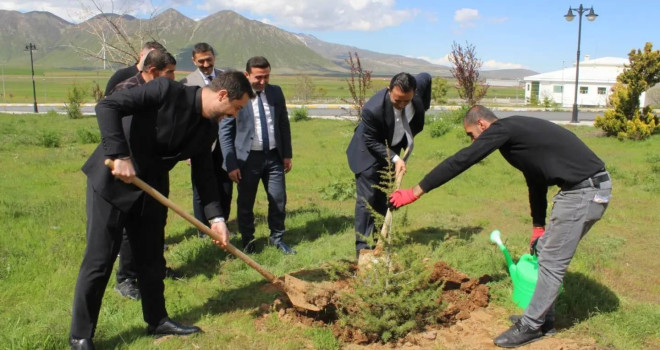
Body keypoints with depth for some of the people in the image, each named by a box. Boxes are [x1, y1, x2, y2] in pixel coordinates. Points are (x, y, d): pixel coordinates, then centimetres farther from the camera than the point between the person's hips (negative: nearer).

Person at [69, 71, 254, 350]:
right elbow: (107, 106, -24)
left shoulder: (208, 128, 0)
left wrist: (216, 217, -3)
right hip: (112, 180, -7)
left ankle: (157, 320, 31)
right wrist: (120, 155, -30)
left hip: (151, 188, 7)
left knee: (152, 258, 14)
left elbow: (203, 172, 5)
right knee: (99, 260, -1)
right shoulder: (166, 90, -21)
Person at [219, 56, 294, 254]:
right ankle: (247, 242, 28)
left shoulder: (276, 92, 3)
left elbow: (284, 124, 10)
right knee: (245, 203, 9)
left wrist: (287, 154, 8)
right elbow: (225, 132, -8)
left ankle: (277, 238, 29)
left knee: (278, 199, 9)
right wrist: (231, 164, -11)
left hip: (274, 156, 3)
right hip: (248, 157, -3)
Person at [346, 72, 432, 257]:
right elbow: (371, 142, -24)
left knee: (384, 199, 13)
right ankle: (362, 247, 1)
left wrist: (424, 107, 3)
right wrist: (395, 158, -27)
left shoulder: (418, 85, -22)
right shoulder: (373, 109, -37)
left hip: (391, 150, 6)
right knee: (367, 199, -7)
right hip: (368, 154, -6)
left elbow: (426, 78, 4)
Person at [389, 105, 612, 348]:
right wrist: (538, 227, 32)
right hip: (584, 187, 10)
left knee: (552, 261, -1)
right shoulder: (515, 132, 19)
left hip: (585, 191, -10)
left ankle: (531, 326, 11)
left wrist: (415, 192, -9)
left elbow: (460, 161, -14)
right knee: (547, 253, 17)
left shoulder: (503, 128, -11)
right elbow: (536, 180, 26)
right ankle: (542, 317, 29)